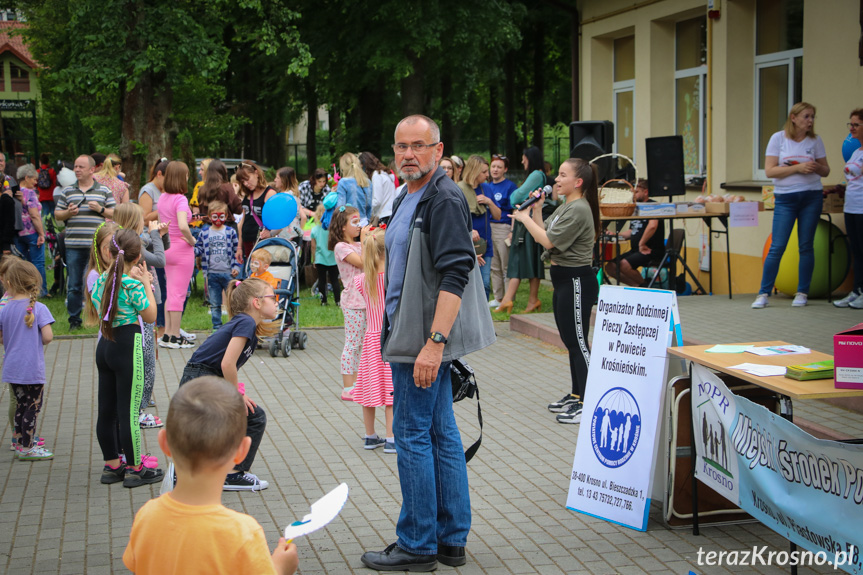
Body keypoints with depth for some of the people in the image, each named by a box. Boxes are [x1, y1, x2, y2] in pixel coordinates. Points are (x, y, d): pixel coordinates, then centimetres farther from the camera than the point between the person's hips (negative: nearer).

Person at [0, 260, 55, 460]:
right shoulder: (39, 308, -11)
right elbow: (48, 336, -18)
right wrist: (39, 342, 3)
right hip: (32, 369, -5)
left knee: (21, 406, 17)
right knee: (33, 407, 4)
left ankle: (21, 443, 25)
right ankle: (27, 449, 7)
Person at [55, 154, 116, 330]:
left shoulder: (104, 191, 8)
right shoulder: (67, 191, 11)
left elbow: (116, 214, 7)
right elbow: (57, 214, 13)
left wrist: (101, 209, -9)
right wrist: (68, 213, -7)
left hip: (97, 245, -1)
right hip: (73, 244, 2)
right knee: (74, 284, 4)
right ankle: (74, 319, 14)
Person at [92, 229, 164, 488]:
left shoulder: (102, 280, 3)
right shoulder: (132, 285, -16)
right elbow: (151, 316, -8)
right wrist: (146, 282, -2)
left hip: (104, 346, 7)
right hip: (127, 346, -7)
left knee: (106, 410, 12)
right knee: (129, 411, 0)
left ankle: (112, 466, 23)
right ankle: (135, 469, 8)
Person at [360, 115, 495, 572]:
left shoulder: (444, 200, -15)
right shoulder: (406, 200, 16)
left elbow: (455, 275, -24)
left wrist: (434, 343, -29)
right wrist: (395, 335, 22)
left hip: (426, 339, -10)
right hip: (411, 336, 10)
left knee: (412, 436, -4)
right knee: (441, 434, 13)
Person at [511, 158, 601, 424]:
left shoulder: (578, 210, -18)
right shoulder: (564, 207, 14)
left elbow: (548, 241, -20)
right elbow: (543, 234, 15)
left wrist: (525, 218, -9)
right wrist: (536, 210, 5)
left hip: (577, 280, -11)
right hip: (563, 279, 11)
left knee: (578, 342, -7)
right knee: (570, 341, 17)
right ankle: (576, 395, 27)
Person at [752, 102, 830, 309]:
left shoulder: (815, 140, 5)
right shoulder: (778, 138, -1)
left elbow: (826, 171, 11)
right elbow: (769, 170, -8)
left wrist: (817, 168, -12)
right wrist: (797, 168, -17)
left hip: (811, 197, 2)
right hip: (785, 198, -2)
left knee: (806, 246, 5)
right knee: (777, 247, -4)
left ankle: (802, 293, 13)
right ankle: (764, 294, 1)